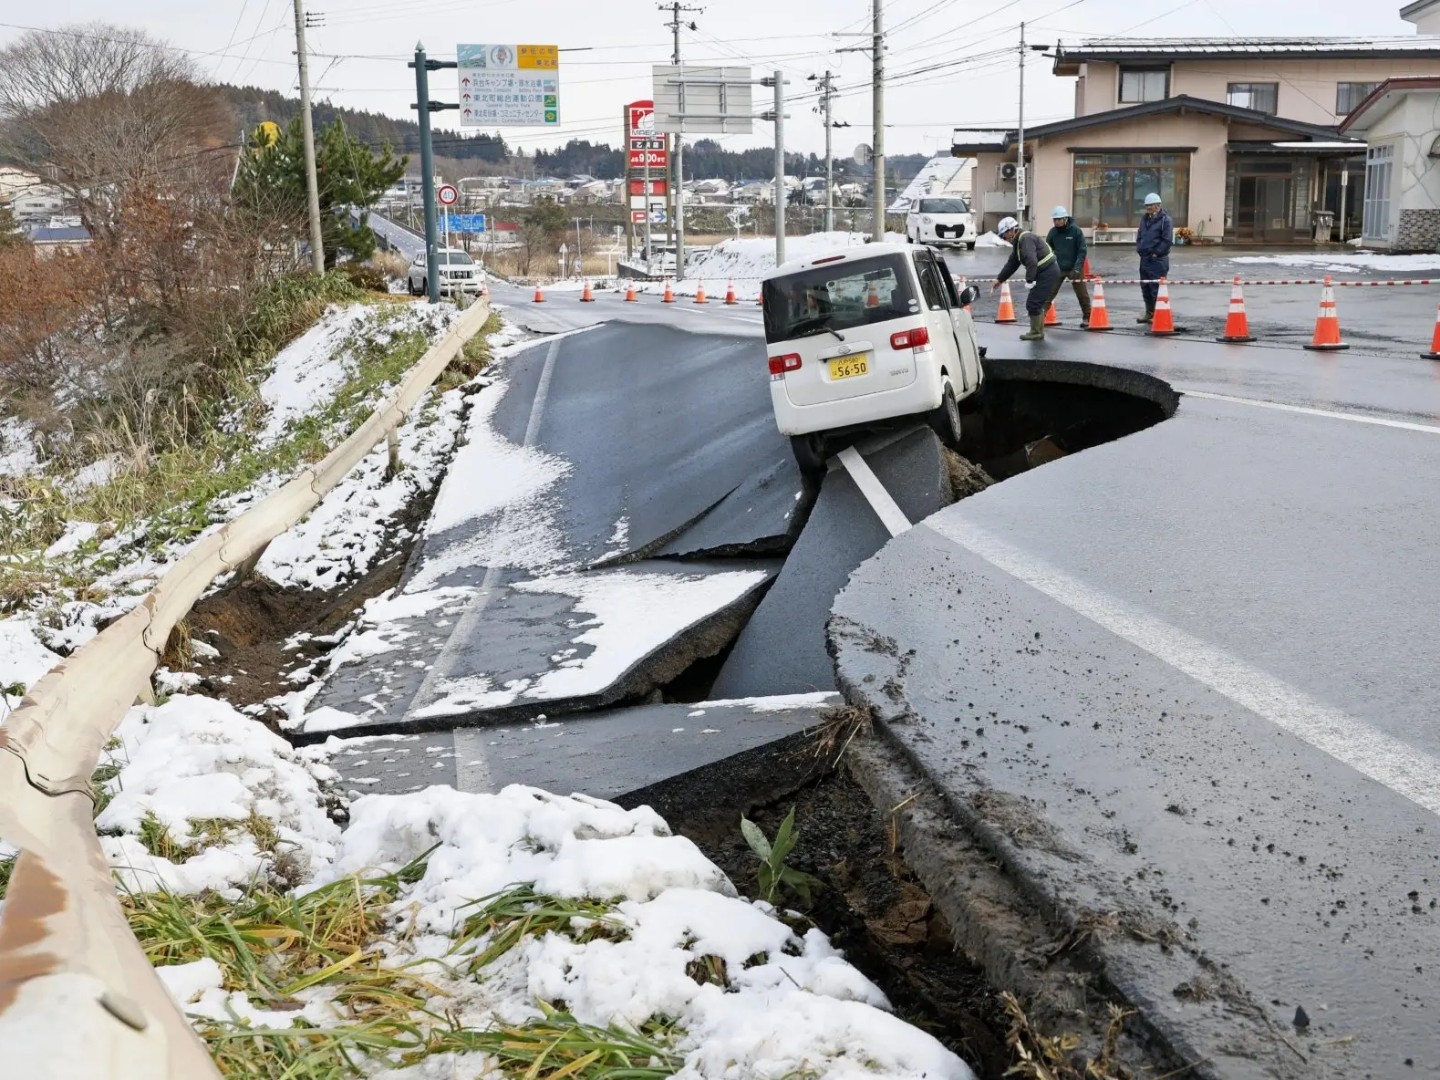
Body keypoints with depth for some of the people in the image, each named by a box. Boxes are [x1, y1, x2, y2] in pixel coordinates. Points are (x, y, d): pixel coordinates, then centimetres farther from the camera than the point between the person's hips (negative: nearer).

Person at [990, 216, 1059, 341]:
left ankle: (1036, 333, 2)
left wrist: (1030, 280, -30)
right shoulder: (1018, 242, 16)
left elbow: (1031, 261, -30)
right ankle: (1039, 331, 24)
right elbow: (1011, 264, 23)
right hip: (1046, 273, 10)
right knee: (1037, 303, 16)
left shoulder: (1026, 239, -17)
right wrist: (1000, 279, 24)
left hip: (1048, 273, -10)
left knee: (1033, 303, -6)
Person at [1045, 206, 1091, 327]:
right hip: (1058, 269, 2)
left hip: (1074, 268, -2)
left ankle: (1087, 317, 15)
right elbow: (1047, 250, 6)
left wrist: (1077, 268, -21)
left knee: (1082, 294, 3)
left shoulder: (1076, 230, -12)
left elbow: (1082, 251, -12)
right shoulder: (1053, 232, -2)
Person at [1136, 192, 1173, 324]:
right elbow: (1139, 236, 22)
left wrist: (1156, 253, -14)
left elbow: (1167, 240, -15)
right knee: (1145, 288, 14)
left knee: (1157, 288, -7)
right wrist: (1139, 249, 8)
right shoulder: (1144, 219, 14)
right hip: (1144, 259, 8)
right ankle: (1149, 313, 25)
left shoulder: (1165, 220, -9)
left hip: (1158, 260, -8)